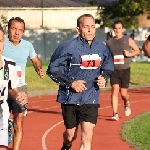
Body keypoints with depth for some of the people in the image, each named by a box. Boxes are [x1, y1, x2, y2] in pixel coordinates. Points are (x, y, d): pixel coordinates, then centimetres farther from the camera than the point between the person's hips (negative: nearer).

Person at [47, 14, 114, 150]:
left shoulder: (102, 49, 1)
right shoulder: (68, 47, -12)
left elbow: (108, 68, 19)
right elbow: (53, 69, -6)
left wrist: (104, 78, -3)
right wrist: (70, 83, -16)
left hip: (91, 99, 2)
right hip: (70, 98, -2)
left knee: (87, 136, -10)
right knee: (71, 135, 12)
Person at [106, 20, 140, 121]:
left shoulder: (128, 40, 1)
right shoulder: (109, 42, 7)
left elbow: (138, 51, 7)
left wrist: (130, 54, -11)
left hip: (125, 70, -1)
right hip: (114, 70, 1)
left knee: (123, 93, 1)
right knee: (115, 90, -14)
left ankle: (127, 104, 37)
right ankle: (115, 114, -16)